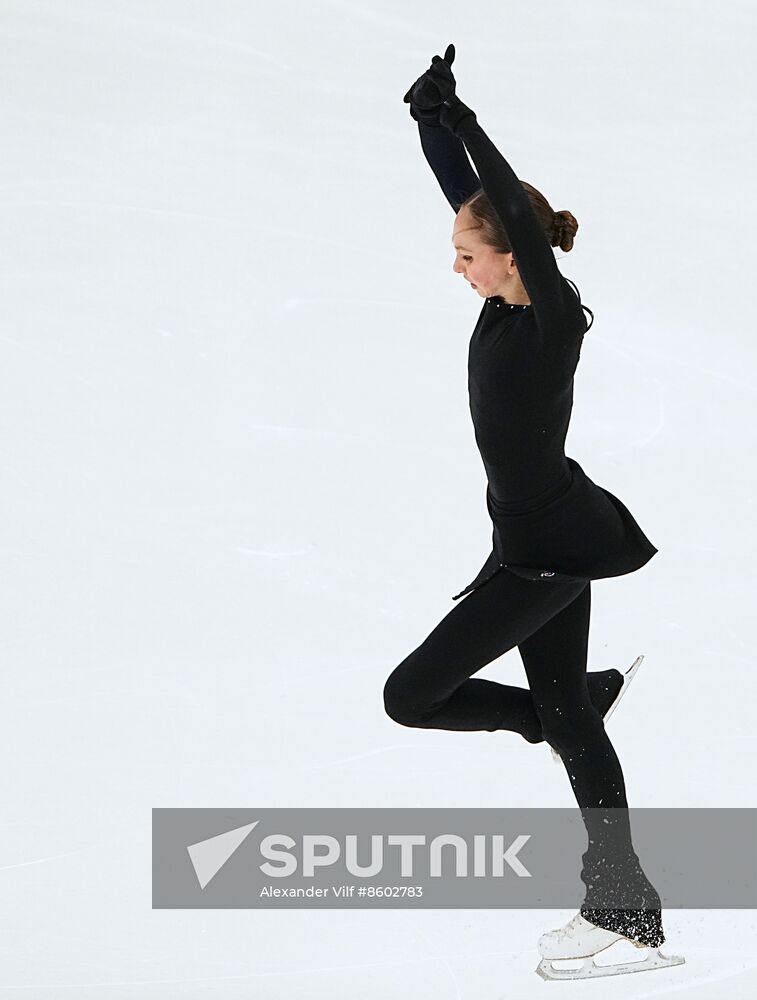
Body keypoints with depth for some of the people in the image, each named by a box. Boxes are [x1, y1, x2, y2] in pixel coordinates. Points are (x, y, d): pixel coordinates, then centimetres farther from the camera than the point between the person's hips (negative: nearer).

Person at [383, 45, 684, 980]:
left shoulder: (551, 315, -19)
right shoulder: (511, 301, 2)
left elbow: (520, 211, -34)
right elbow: (467, 192, 7)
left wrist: (460, 118, -34)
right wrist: (431, 115, -3)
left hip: (545, 552, -10)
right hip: (546, 542, 10)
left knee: (409, 696, -6)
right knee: (568, 720, 12)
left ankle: (581, 703, 10)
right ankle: (627, 913, 18)